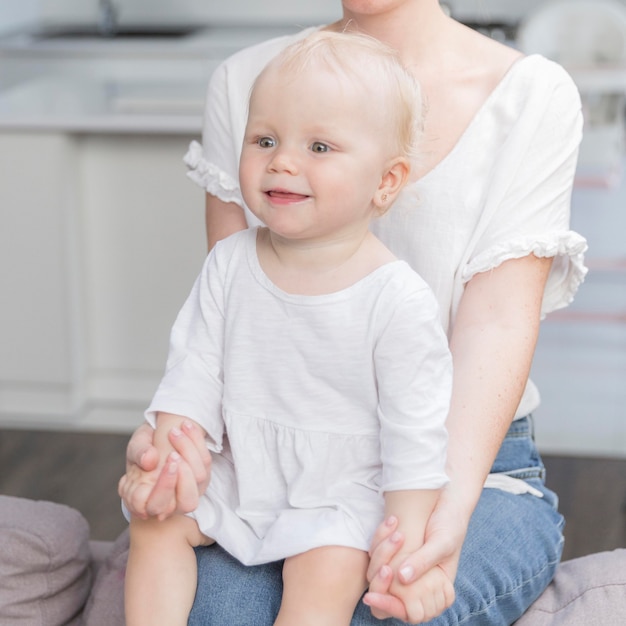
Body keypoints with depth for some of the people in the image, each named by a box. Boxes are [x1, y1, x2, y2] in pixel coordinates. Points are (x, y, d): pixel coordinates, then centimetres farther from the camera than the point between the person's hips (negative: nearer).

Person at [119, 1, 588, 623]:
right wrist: (180, 428, -22)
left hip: (472, 460, -1)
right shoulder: (244, 81, 4)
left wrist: (449, 506, -30)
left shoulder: (534, 94, -5)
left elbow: (497, 322, -14)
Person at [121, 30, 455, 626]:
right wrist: (167, 448, -12)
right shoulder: (230, 264, -3)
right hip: (238, 470, 6)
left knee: (328, 575, -26)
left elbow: (416, 436, -15)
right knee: (155, 521, -5)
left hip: (343, 491, -5)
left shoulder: (397, 300, -17)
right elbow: (195, 365, 3)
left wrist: (408, 544, -18)